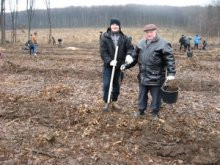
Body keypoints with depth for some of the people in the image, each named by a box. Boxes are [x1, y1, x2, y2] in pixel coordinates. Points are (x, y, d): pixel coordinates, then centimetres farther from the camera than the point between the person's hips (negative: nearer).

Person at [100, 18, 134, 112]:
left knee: (117, 84, 12)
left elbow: (130, 48, -3)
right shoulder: (105, 37, -8)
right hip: (108, 65, -2)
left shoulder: (124, 38, 0)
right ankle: (106, 102, 13)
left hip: (119, 65, 3)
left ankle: (114, 102, 26)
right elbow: (102, 52, -12)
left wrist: (129, 55, -26)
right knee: (106, 84, -1)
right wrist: (109, 61, -24)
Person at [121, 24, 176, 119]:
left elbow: (170, 59, -15)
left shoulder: (163, 44, -12)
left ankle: (155, 113, 27)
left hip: (156, 77, -5)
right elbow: (134, 57, 14)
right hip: (143, 76, 5)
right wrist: (126, 65, 8)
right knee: (142, 95, 18)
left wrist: (171, 73, -24)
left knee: (156, 96, 8)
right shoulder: (141, 43, 6)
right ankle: (141, 110, 36)